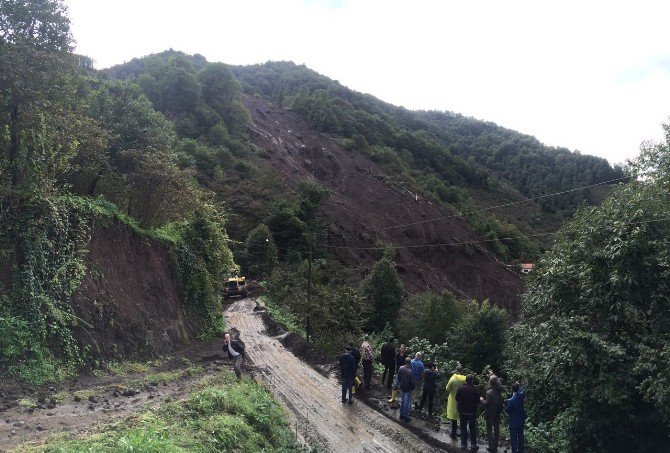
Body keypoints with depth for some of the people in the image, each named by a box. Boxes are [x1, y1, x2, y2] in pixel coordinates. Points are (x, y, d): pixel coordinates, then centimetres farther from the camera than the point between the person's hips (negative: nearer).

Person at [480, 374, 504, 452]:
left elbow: (486, 404, -22)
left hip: (490, 414, -6)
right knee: (496, 429, 16)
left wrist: (482, 400, -2)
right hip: (498, 413, 6)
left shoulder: (489, 392, -25)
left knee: (489, 430, 7)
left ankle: (492, 447, 9)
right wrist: (492, 376, 20)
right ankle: (495, 446, 25)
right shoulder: (499, 390, -7)